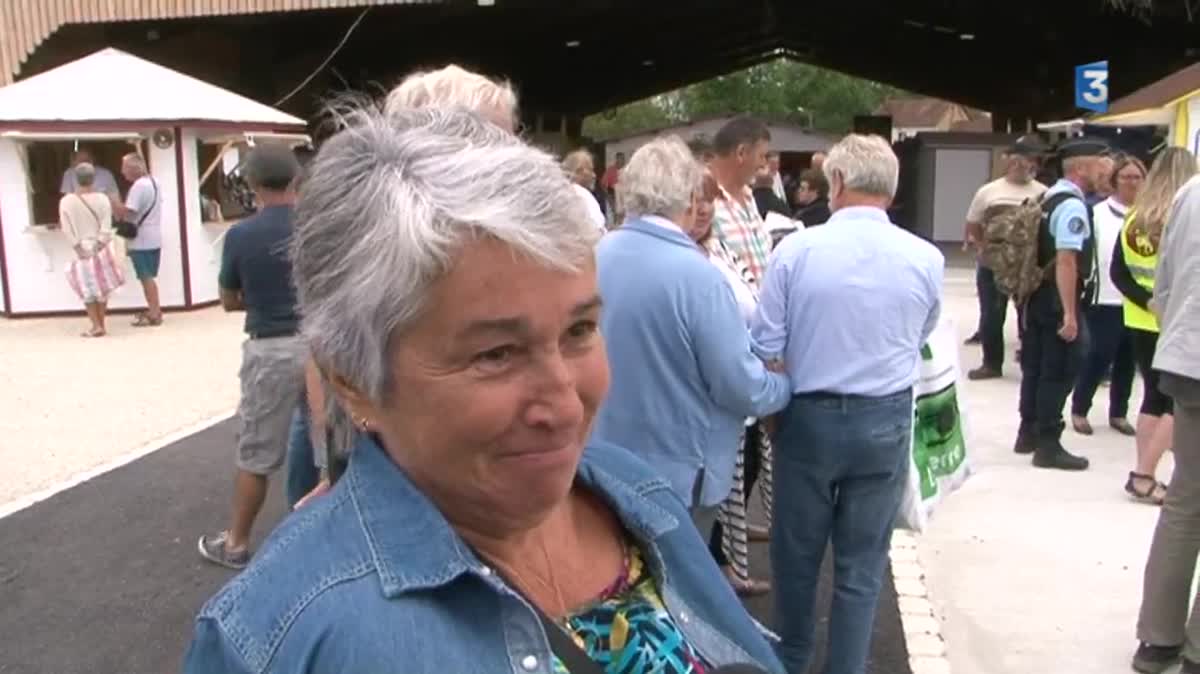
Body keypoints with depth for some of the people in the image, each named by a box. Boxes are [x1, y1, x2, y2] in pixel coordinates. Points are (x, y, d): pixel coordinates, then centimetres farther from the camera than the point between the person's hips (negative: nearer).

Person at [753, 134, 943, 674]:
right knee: (862, 562, 13)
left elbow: (766, 348, -7)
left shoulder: (794, 250, -11)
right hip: (885, 422, 1)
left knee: (797, 552, 18)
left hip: (808, 417, 0)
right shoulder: (926, 259, -7)